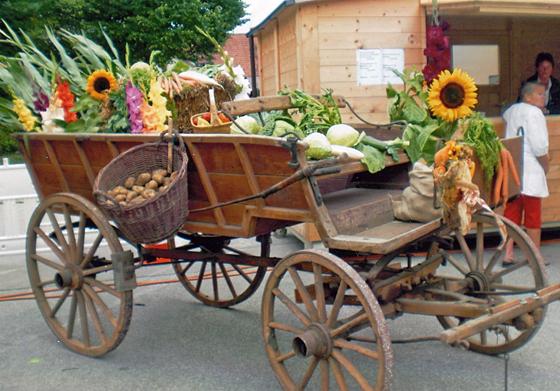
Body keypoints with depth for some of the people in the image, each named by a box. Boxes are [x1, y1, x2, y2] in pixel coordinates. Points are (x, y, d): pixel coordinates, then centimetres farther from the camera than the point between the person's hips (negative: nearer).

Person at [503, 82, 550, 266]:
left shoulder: (511, 111, 13)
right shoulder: (533, 113, -12)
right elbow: (539, 146, -17)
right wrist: (546, 166, -3)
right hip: (529, 172, -7)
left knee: (511, 214, 8)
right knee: (533, 215, 2)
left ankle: (508, 255, 7)